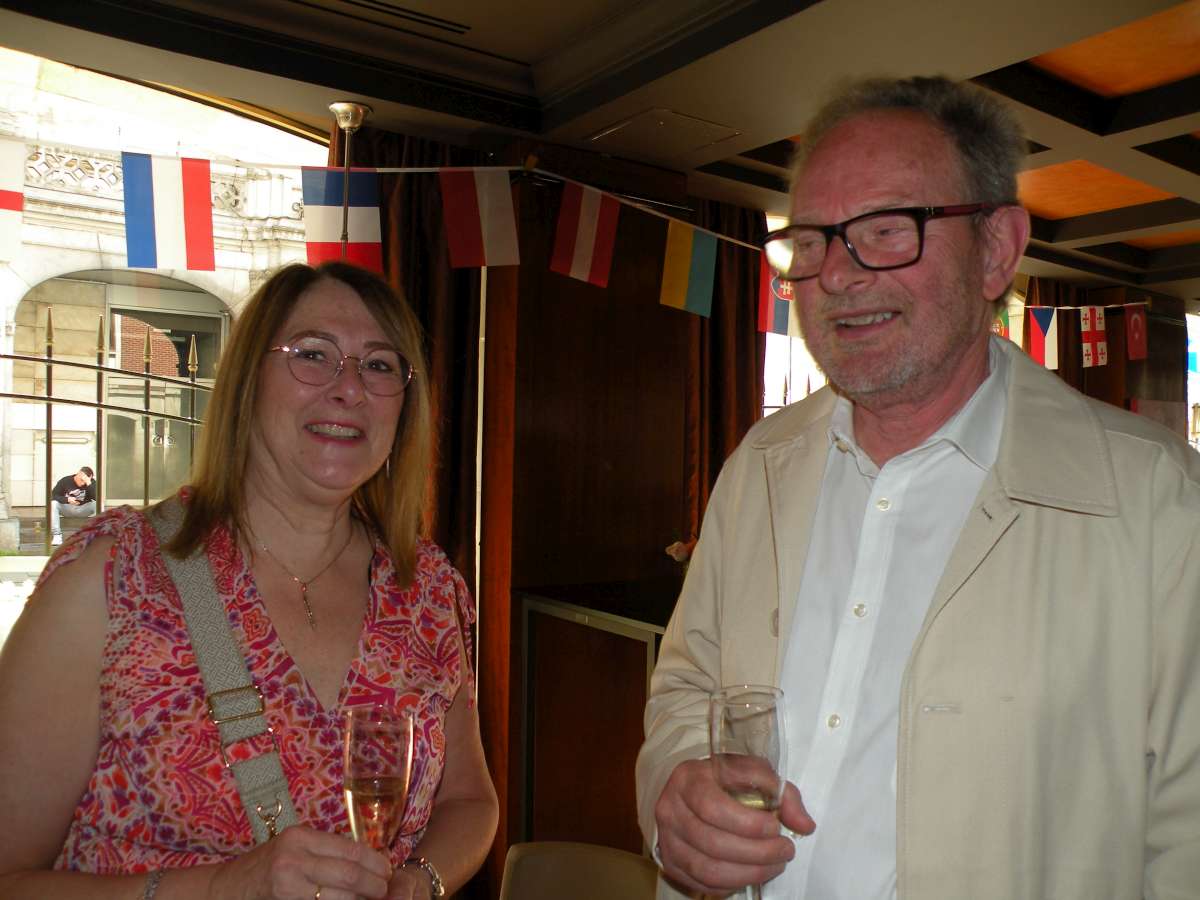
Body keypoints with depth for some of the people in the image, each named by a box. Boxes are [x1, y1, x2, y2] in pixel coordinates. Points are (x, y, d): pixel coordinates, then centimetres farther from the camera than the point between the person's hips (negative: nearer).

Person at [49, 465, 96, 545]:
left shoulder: (92, 483, -9)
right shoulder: (65, 481, -8)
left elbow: (96, 498, -25)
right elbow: (53, 495, -11)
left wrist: (89, 483, -36)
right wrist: (67, 499, -29)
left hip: (83, 510, 0)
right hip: (66, 508, 0)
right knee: (53, 504, -29)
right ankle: (57, 535, -29)